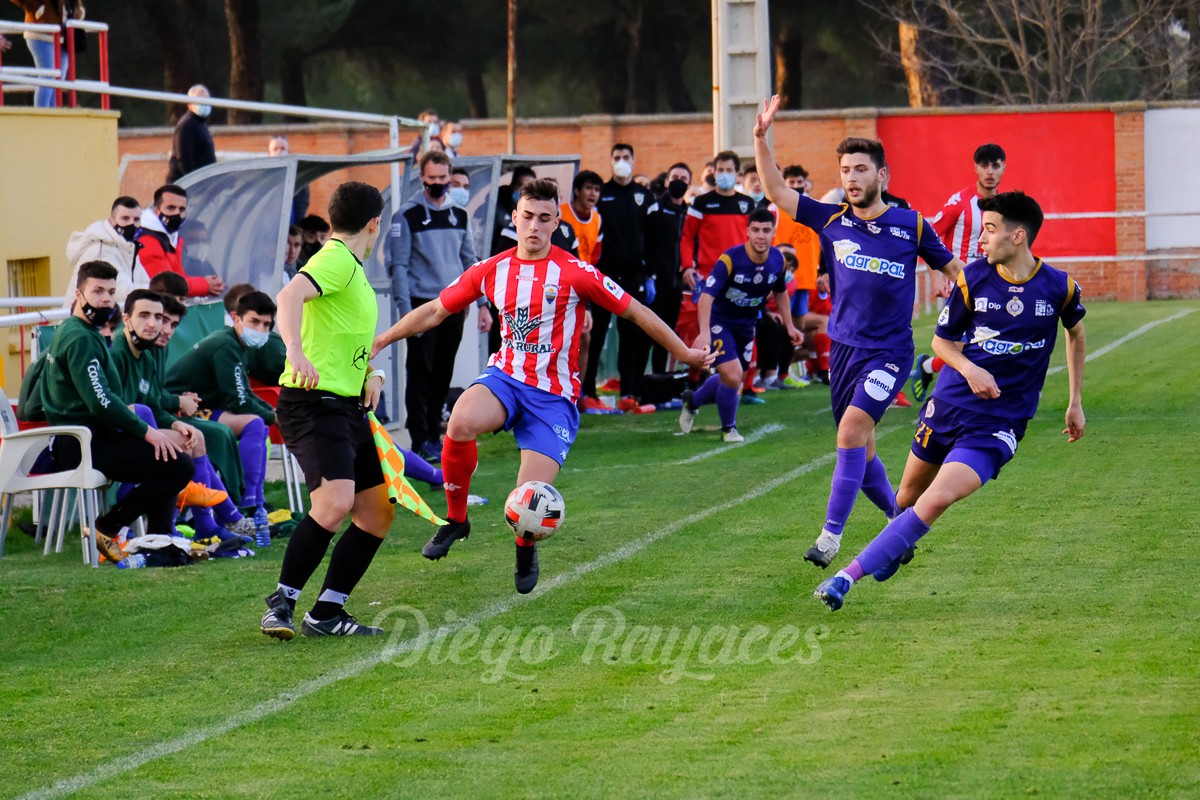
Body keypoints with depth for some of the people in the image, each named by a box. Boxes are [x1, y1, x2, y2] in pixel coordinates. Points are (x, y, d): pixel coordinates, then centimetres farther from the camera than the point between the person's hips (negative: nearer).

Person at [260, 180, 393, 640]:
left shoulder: (352, 269, 21)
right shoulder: (336, 259, -9)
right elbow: (290, 296, -28)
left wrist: (370, 374, 13)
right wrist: (296, 352, -44)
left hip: (346, 408, 10)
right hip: (313, 401, -10)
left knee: (377, 512, 8)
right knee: (336, 500, -26)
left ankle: (325, 614, 12)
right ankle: (281, 602, -15)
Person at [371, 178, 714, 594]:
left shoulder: (576, 274, -7)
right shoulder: (492, 270, 4)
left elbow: (634, 311, 2)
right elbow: (435, 311, 15)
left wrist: (684, 352, 6)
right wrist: (379, 340, 16)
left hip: (553, 395, -2)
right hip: (505, 377, 2)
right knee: (461, 423, -34)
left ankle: (525, 548, 28)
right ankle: (455, 519, -7)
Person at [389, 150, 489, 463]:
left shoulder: (460, 216, 12)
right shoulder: (407, 216, -4)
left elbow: (469, 262, 17)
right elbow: (398, 266, -7)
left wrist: (482, 304, 11)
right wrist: (405, 310, -15)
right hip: (422, 304, -5)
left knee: (443, 376, 8)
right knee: (421, 374, -4)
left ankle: (434, 434, 17)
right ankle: (420, 440, -1)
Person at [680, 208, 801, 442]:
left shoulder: (777, 260, -9)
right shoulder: (730, 259, -27)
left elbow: (780, 292, 13)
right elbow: (706, 295, -34)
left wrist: (789, 326, 14)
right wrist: (704, 332, -47)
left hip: (746, 326, 6)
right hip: (719, 322, -6)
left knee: (733, 379, 16)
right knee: (732, 376, -19)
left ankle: (692, 401, 45)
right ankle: (728, 428, 7)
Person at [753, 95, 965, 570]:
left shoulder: (912, 227, -2)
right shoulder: (832, 222, 4)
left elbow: (951, 268, 11)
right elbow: (776, 191, 3)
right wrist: (761, 138, -8)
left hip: (889, 352, -4)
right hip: (844, 348, 4)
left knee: (852, 431, -21)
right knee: (858, 446, 11)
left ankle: (831, 535, -19)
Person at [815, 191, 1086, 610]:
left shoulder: (1060, 288, -7)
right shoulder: (972, 278, -6)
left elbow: (1075, 332, 15)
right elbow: (942, 340, 5)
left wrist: (1075, 402, 16)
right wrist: (970, 369, -17)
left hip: (1000, 423, -3)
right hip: (950, 403, 3)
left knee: (935, 502, -19)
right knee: (907, 497, 14)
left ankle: (848, 577, -18)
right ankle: (898, 546, 50)